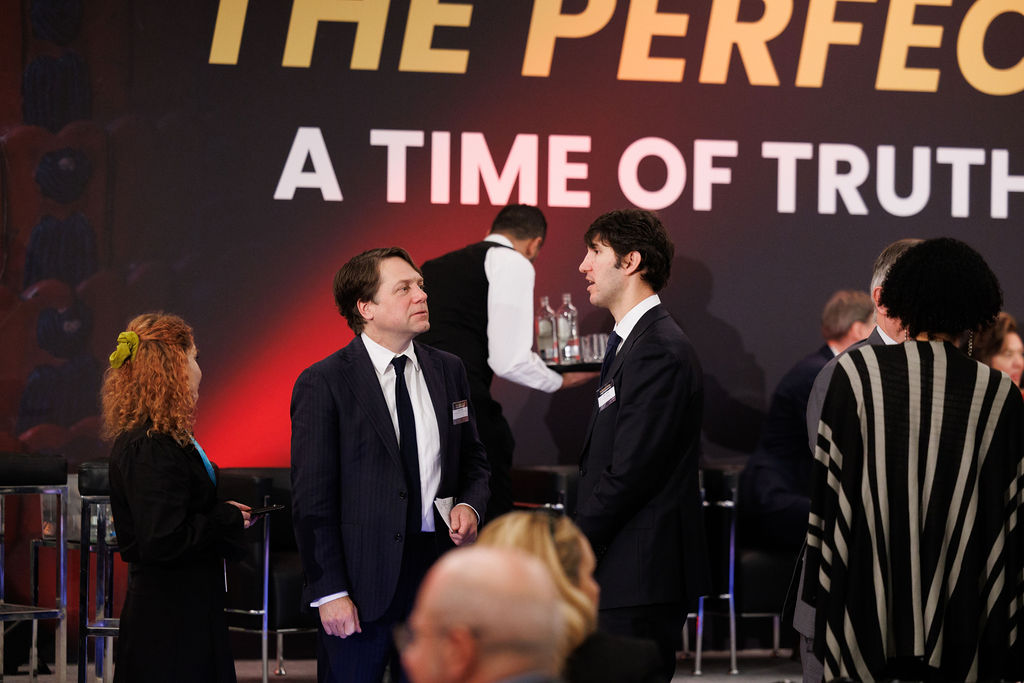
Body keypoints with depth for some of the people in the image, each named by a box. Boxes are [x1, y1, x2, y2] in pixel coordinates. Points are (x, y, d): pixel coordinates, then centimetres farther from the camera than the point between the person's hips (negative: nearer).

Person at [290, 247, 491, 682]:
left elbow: (473, 461, 22)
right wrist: (329, 592, -13)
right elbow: (312, 499, -8)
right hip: (361, 579, -5)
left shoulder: (448, 370, 11)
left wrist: (469, 504, -1)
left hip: (437, 564, 5)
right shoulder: (323, 384, -6)